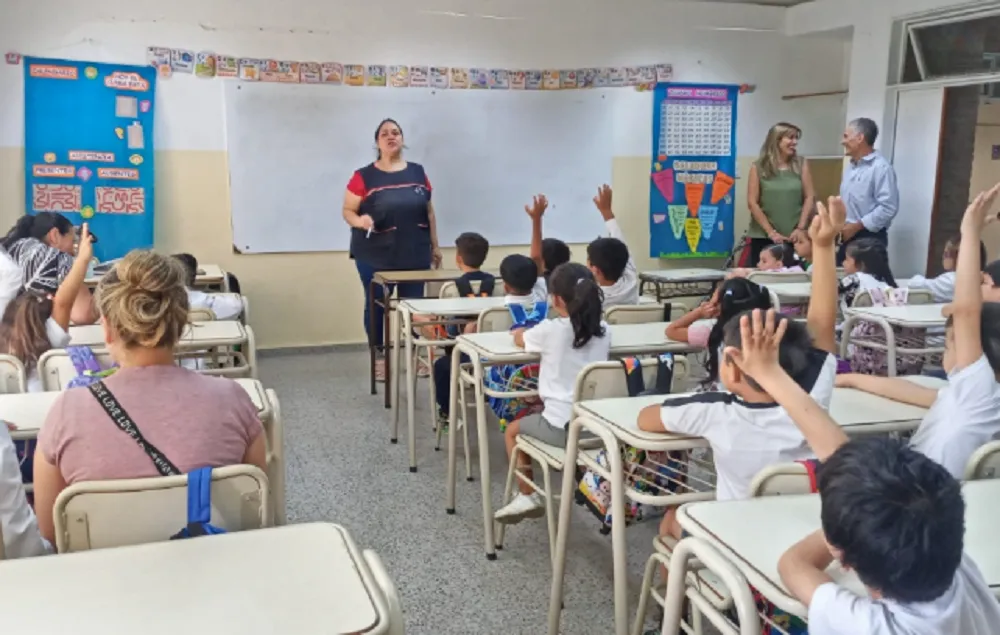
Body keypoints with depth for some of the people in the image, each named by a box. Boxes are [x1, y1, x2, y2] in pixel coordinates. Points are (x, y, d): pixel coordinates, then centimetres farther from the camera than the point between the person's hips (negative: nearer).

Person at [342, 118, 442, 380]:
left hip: (414, 254, 2)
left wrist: (435, 245, 13)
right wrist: (360, 220, -22)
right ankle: (379, 358, 18)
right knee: (376, 305, 6)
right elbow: (347, 211, 0)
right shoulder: (364, 176, -2)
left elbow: (428, 211, 13)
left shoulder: (417, 172, 7)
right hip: (375, 255, -2)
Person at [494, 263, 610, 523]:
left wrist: (521, 331, 31)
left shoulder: (550, 330, -11)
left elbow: (519, 339, 10)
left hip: (563, 427, -5)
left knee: (513, 430, 22)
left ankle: (528, 496, 17)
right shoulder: (603, 331, 1)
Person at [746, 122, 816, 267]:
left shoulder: (801, 164, 7)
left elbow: (810, 197, 5)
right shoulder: (758, 167, 2)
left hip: (795, 236, 1)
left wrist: (800, 228, -5)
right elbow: (753, 202, -2)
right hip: (763, 237, -1)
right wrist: (771, 232, -7)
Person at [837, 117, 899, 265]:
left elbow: (888, 208, -21)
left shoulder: (881, 167, -14)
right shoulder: (851, 166, 15)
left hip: (869, 237, -8)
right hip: (847, 235, 8)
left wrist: (857, 226, -18)